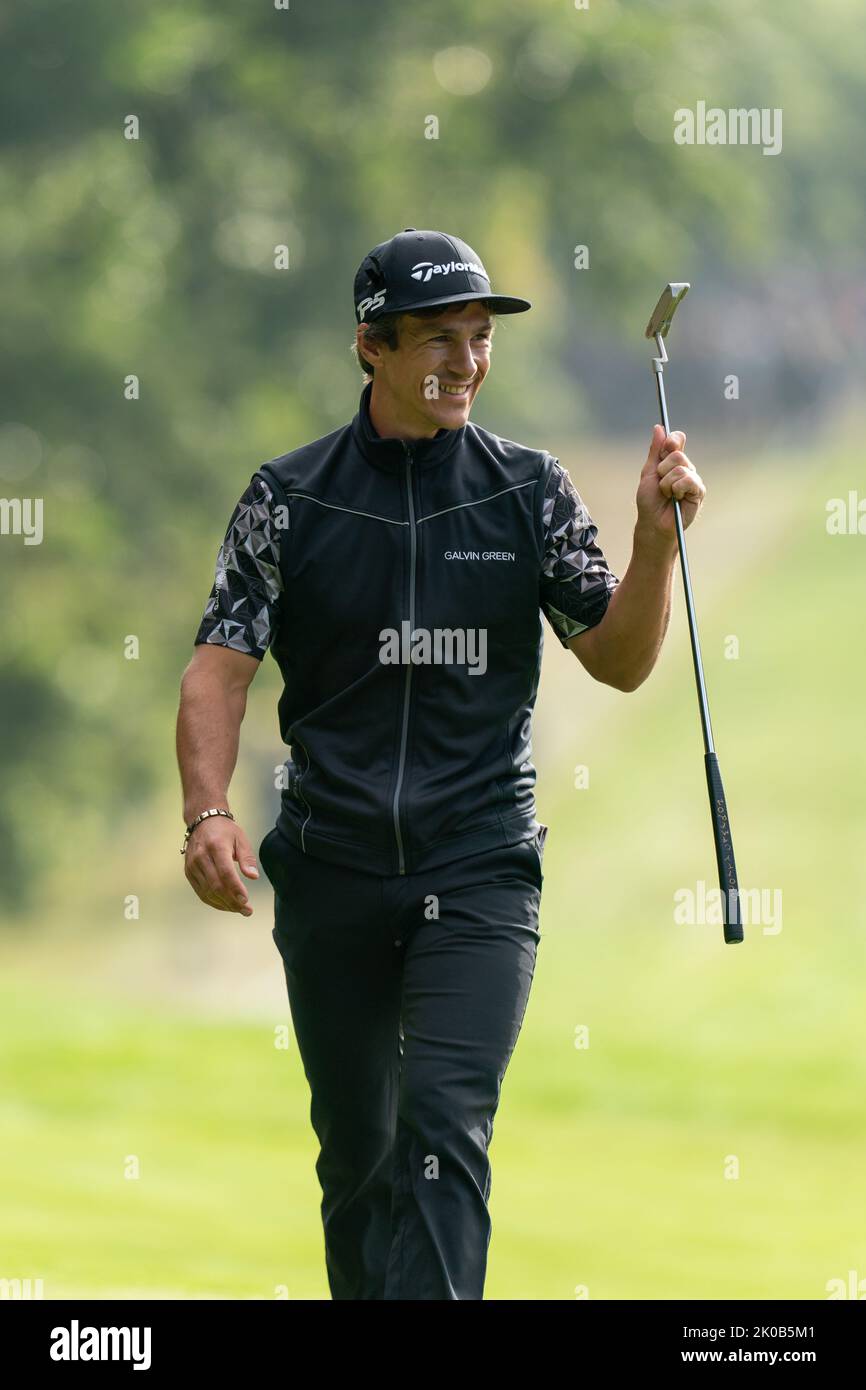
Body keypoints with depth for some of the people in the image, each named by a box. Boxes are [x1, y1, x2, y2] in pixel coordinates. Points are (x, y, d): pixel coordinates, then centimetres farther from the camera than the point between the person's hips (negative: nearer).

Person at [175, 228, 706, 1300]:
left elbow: (619, 662, 8)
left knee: (446, 1124, -16)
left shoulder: (531, 491, 4)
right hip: (332, 869, 1)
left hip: (480, 866, -1)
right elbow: (219, 666, -3)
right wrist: (207, 812, -19)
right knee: (356, 1145, 10)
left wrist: (656, 538, -10)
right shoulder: (288, 498, 2)